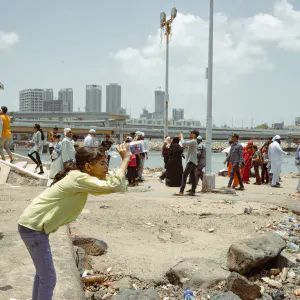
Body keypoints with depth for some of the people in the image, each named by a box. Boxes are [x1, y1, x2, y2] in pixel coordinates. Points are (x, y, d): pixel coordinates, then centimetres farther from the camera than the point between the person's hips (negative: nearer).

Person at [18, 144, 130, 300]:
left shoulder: (78, 177, 9)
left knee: (43, 273, 24)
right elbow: (113, 186, -30)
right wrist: (125, 159, -23)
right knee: (48, 278, -2)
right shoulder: (79, 178, -21)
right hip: (33, 227, -10)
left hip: (32, 225, 10)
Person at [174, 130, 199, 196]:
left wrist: (181, 137, -7)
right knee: (192, 177, 10)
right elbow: (185, 145, 28)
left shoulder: (193, 141, -13)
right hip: (192, 161, 10)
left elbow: (184, 144, -22)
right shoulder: (193, 142, 19)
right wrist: (181, 137, 20)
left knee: (184, 175, -15)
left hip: (191, 161, -10)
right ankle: (193, 191, 13)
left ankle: (181, 191, -20)